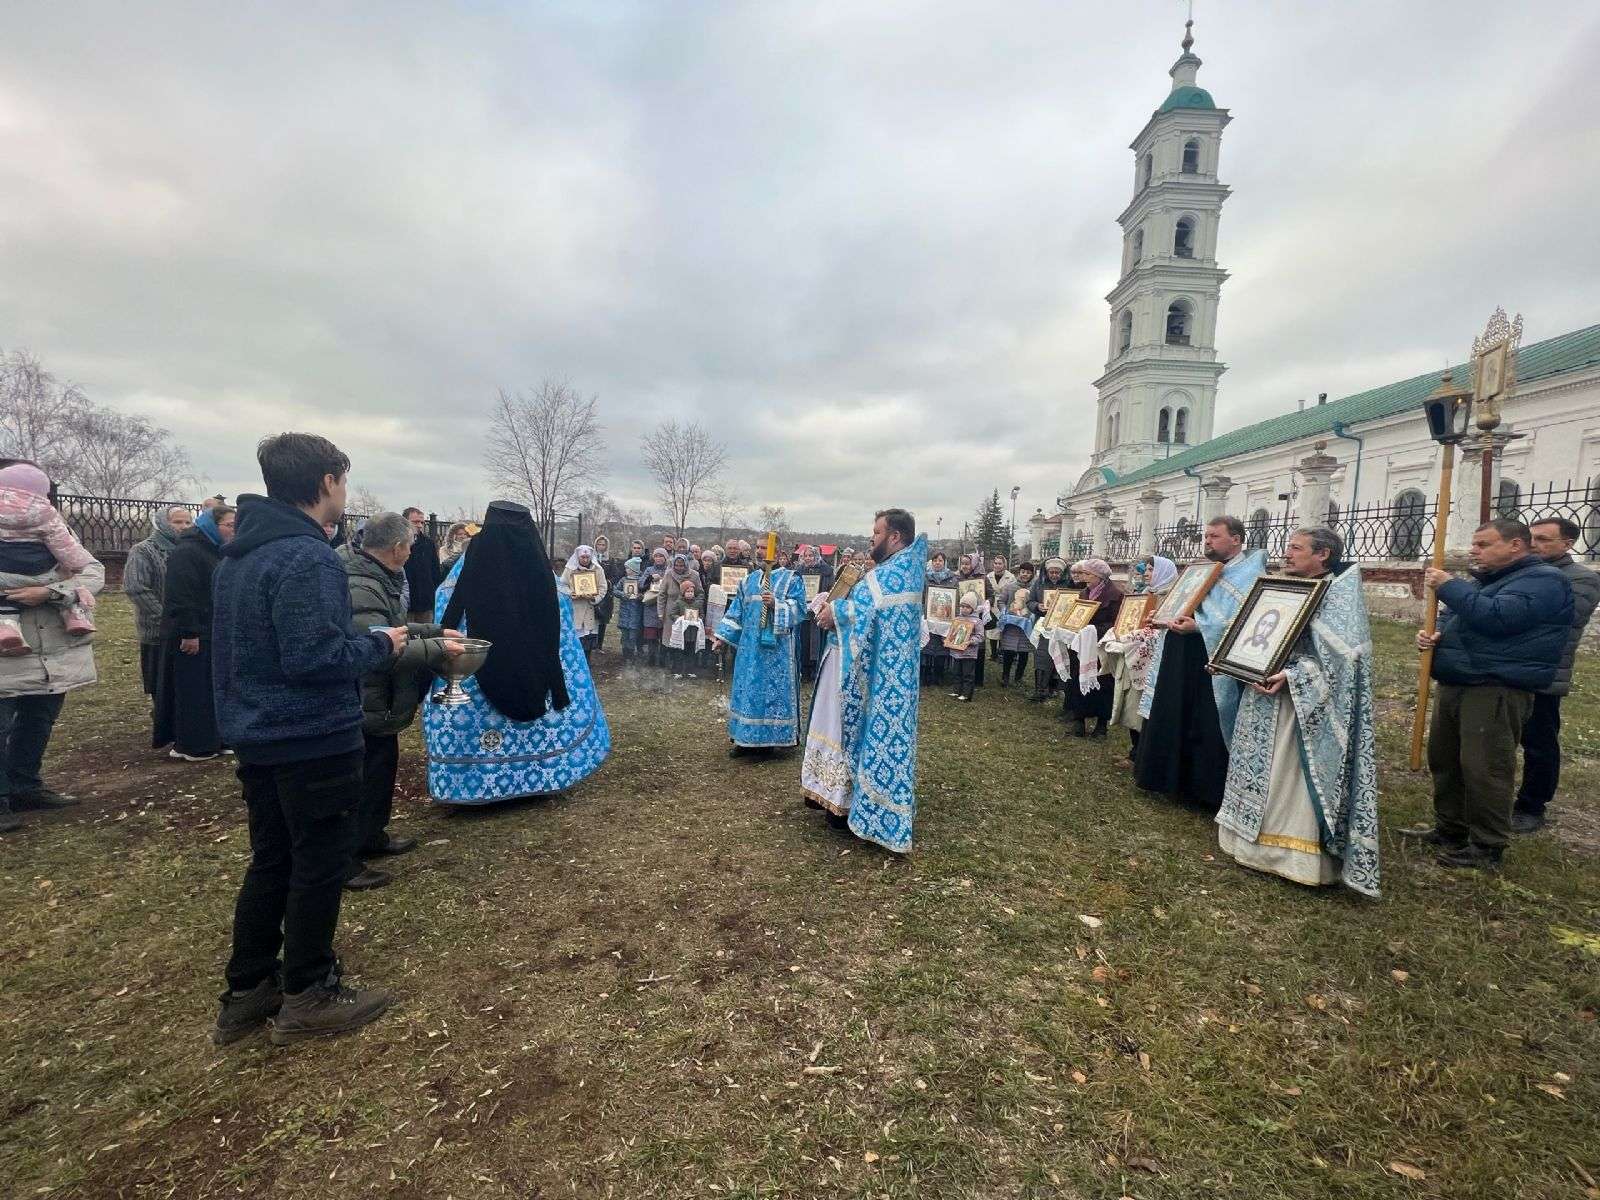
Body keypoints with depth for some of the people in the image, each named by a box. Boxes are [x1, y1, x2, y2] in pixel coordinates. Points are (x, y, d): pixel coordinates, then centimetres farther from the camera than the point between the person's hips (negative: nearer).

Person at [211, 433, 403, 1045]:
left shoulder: (238, 553, 10)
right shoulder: (308, 558, -22)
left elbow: (245, 646, 17)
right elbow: (314, 657, -27)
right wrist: (381, 644, -13)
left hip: (256, 735, 9)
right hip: (313, 740, -9)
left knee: (271, 860, 19)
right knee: (319, 864, 6)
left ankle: (247, 991, 32)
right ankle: (307, 996, 21)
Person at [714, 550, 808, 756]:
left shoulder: (792, 579, 0)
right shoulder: (749, 580, 15)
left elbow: (798, 609, -10)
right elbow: (737, 610, 15)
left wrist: (776, 604, -24)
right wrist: (723, 636, 8)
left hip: (777, 648, -5)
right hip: (749, 647, 5)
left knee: (773, 690, -2)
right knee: (747, 689, 7)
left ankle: (768, 740, 8)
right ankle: (746, 739, 15)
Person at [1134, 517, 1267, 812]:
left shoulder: (1250, 573, -9)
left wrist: (1197, 626, -25)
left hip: (1211, 665, -8)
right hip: (1183, 660, 8)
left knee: (1207, 730, -2)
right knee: (1176, 719, 13)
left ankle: (1208, 790, 11)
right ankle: (1178, 779, 26)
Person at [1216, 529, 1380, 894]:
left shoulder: (1341, 594, -8)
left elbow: (1342, 654, -18)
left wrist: (1292, 677, -27)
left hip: (1306, 705, -7)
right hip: (1265, 694, 7)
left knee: (1297, 780, -3)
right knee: (1262, 773, 13)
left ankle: (1300, 855, 7)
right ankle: (1258, 840, 24)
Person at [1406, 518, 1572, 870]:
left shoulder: (1543, 579, -9)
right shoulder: (1486, 579, 19)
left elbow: (1497, 617, -25)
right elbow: (1452, 617, 23)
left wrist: (1448, 586, -17)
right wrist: (1433, 632, 1)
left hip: (1497, 692, -9)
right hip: (1454, 685, 9)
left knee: (1484, 768, -5)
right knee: (1444, 760, 15)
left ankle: (1487, 849, 5)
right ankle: (1449, 829, 28)